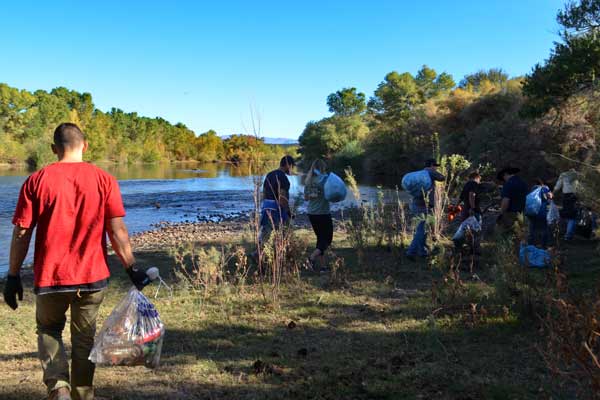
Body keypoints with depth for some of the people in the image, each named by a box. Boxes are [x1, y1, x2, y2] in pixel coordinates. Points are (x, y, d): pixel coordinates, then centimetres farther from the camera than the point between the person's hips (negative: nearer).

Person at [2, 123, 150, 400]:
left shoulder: (36, 181, -4)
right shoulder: (104, 180, -4)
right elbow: (117, 231, -8)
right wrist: (132, 269, -1)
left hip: (49, 277, -1)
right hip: (92, 276, 1)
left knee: (49, 330, 21)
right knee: (84, 338, 17)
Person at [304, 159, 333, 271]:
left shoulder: (308, 180, 5)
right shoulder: (325, 178, -12)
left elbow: (306, 198, 10)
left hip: (311, 214, 6)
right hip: (324, 213, -6)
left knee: (320, 238, 16)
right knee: (327, 239, 7)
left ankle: (322, 266, 15)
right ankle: (312, 257, -14)